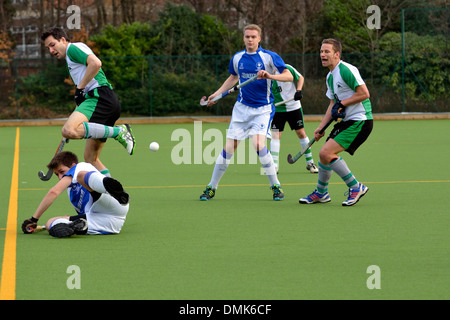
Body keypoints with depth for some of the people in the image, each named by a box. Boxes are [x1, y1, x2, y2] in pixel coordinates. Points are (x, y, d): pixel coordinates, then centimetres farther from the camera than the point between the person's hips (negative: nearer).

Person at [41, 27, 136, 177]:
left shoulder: (73, 47, 3)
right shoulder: (70, 58, 33)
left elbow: (96, 63, -16)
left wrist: (80, 88, -10)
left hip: (99, 96, -10)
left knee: (69, 130, -31)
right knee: (90, 158, 9)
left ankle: (118, 131, -24)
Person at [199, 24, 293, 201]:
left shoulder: (269, 57, -8)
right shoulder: (237, 58, 6)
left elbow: (289, 76, -12)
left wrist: (269, 76, -28)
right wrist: (217, 94, 16)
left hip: (262, 109, -4)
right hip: (242, 107, 4)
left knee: (258, 144, -22)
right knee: (229, 147, -1)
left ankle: (275, 185, -8)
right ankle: (212, 187, 10)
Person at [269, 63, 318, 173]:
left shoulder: (287, 69, -11)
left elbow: (300, 78, 3)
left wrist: (298, 91, -12)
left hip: (294, 106, 0)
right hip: (278, 109, 0)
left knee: (301, 133, 3)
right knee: (276, 135, -11)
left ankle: (310, 163, 15)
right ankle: (274, 166, -11)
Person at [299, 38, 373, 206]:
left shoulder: (346, 70, -16)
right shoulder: (330, 76, 15)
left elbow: (364, 93, -20)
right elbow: (333, 104, 22)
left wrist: (342, 103, -14)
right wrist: (321, 127, 14)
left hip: (360, 120, -10)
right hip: (346, 121, 10)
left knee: (326, 153, -18)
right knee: (324, 154, 13)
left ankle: (356, 187, -7)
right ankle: (321, 193, 31)